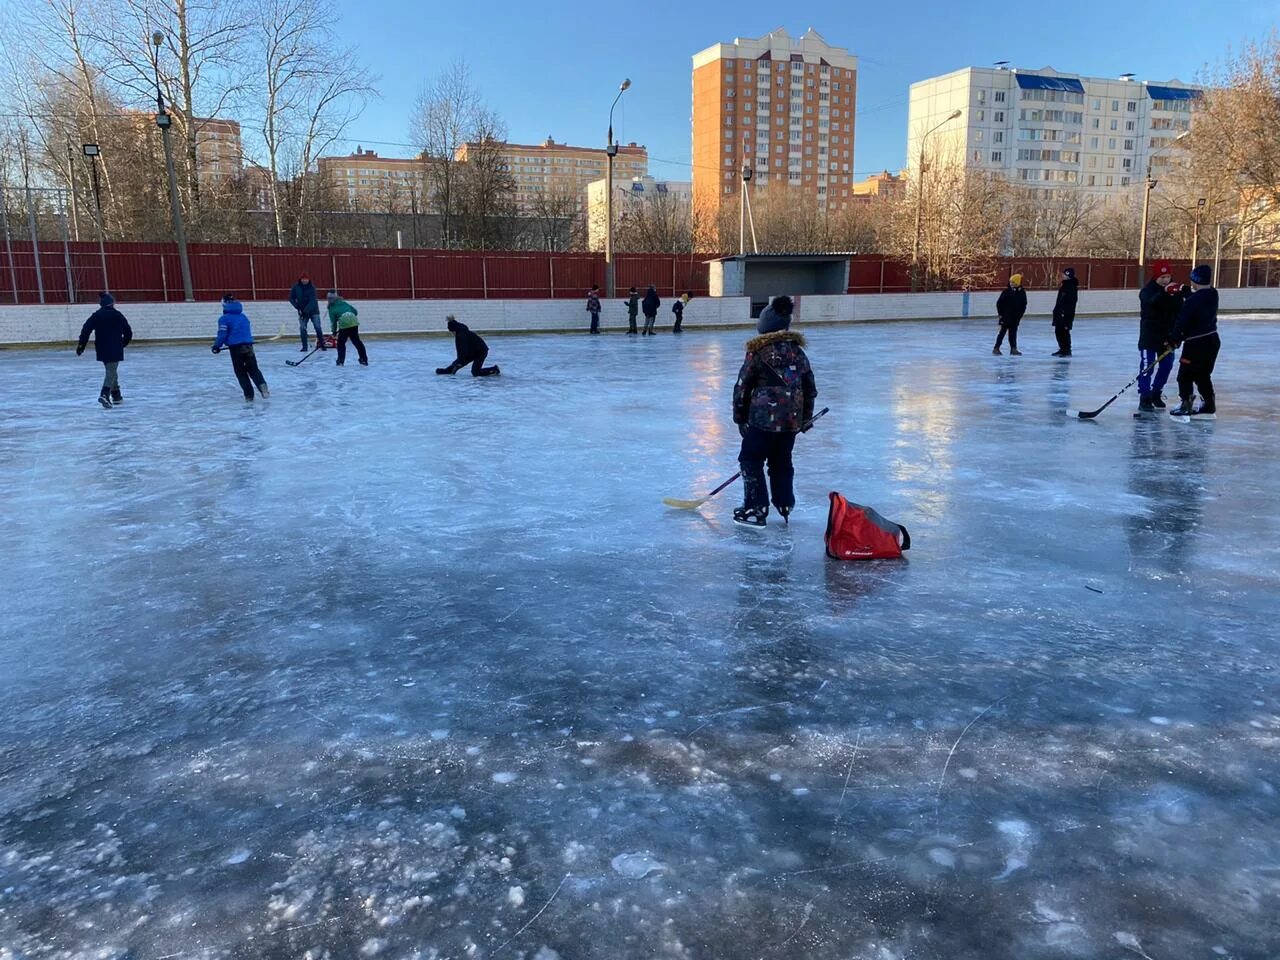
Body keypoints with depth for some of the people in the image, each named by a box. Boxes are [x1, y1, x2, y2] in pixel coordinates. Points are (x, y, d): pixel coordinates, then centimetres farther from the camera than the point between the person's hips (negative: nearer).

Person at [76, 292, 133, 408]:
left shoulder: (96, 315, 3)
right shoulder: (118, 315, -2)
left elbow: (86, 330, -5)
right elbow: (128, 332, 3)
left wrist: (81, 345, -2)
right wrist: (123, 343, 21)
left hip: (101, 349, 4)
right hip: (115, 349, -4)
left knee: (111, 371, 20)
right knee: (111, 371, -8)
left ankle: (116, 395, 27)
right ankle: (105, 394, -29)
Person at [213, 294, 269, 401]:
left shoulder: (224, 319, -3)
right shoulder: (244, 316, 14)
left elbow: (222, 335, -8)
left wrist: (217, 345, 5)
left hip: (235, 347, -4)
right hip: (248, 345, 4)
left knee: (240, 372, 8)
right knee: (253, 369, 11)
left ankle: (249, 394, 3)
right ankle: (262, 385, -16)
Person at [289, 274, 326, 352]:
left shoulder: (312, 287, -11)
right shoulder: (296, 287, -4)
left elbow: (312, 300, -20)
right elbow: (291, 298, 3)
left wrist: (307, 309, -29)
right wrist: (297, 306, -13)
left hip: (313, 310, -2)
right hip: (302, 311, 2)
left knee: (317, 327, -7)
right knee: (302, 328, -2)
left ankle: (322, 344, 2)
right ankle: (304, 347, 5)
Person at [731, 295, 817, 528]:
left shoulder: (758, 351, -5)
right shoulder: (797, 350, 11)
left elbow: (743, 386, -3)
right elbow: (809, 386, 16)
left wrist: (740, 417, 8)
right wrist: (806, 417, 27)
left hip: (764, 417, -6)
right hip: (792, 419, 6)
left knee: (751, 459, 5)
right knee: (782, 461, 18)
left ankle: (756, 509, 3)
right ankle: (784, 505, 24)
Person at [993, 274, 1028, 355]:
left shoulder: (1022, 292, 2)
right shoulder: (1006, 291, -9)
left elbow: (1024, 305, 10)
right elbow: (999, 303, -6)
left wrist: (1020, 315, 4)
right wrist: (1001, 313, -7)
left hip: (1015, 317, 4)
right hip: (1006, 316, -3)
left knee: (1013, 333, 8)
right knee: (1002, 332, -1)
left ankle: (1013, 349, 11)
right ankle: (996, 348, 5)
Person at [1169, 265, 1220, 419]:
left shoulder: (1192, 301, -21)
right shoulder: (1213, 295, 2)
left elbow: (1182, 322, -18)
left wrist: (1174, 340, -6)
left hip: (1196, 344, -8)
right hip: (1212, 340, 8)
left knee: (1185, 375, 3)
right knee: (1203, 375, 18)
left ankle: (1186, 405, 3)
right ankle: (1209, 406, 23)